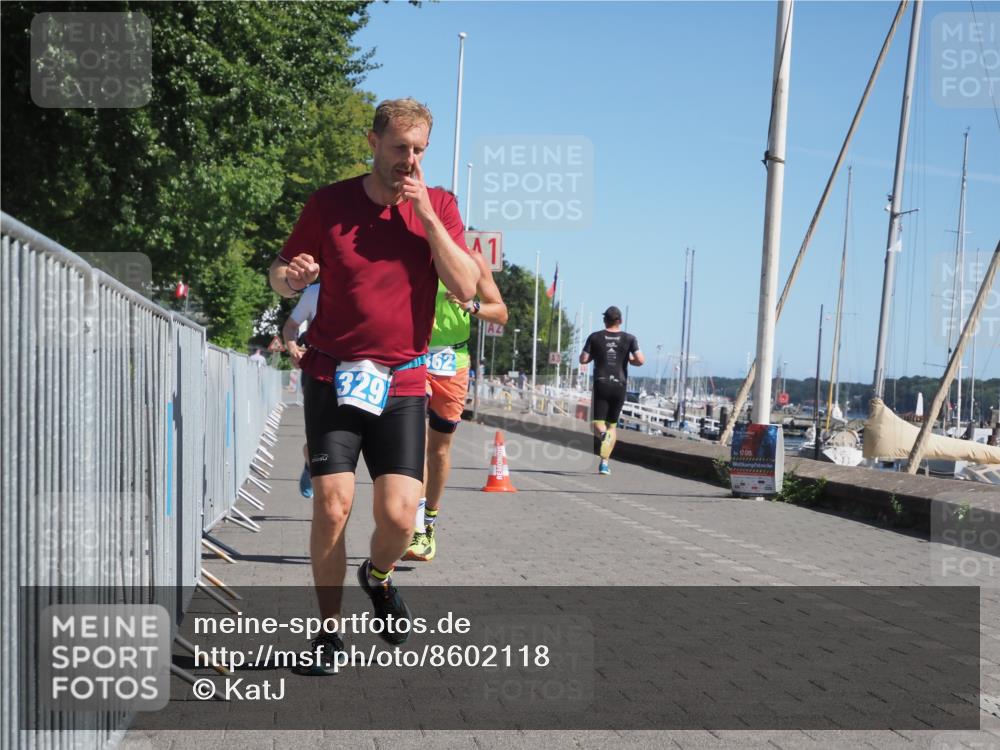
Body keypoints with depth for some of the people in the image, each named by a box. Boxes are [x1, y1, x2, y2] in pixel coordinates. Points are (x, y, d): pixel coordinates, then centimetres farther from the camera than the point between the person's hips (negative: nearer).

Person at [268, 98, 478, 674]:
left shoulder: (439, 206, 4)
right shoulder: (330, 203, 1)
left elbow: (466, 287, -8)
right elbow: (281, 278, 9)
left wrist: (426, 215, -14)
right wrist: (290, 276, -15)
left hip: (403, 383, 1)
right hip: (333, 374, 0)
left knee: (399, 514, -10)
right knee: (332, 506, -9)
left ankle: (379, 578, 26)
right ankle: (329, 631, 11)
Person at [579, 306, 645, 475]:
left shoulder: (595, 337, 1)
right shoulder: (629, 339, 1)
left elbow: (583, 359, -2)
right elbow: (641, 360, -10)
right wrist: (630, 360, 12)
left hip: (600, 385, -1)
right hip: (619, 386, 1)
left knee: (598, 424, -1)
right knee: (612, 425, 14)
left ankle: (602, 434, -38)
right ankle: (604, 463, 10)